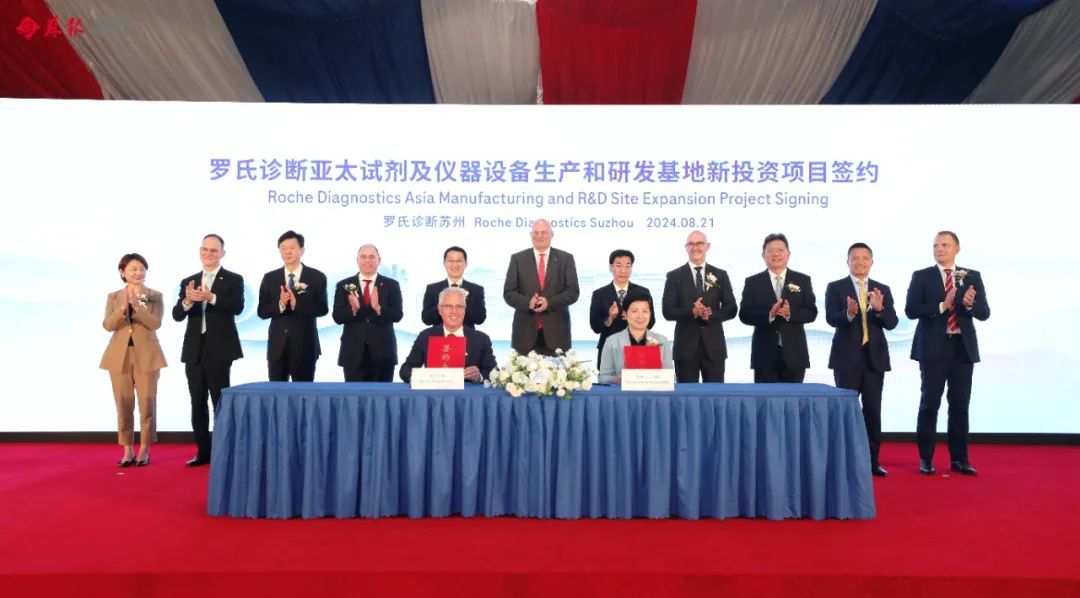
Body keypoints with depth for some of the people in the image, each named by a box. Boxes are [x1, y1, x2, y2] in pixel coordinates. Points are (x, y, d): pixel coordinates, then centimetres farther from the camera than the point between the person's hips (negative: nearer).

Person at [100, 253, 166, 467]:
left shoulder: (155, 296, 1)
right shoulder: (113, 297, 6)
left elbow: (155, 323, -12)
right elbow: (108, 325, -6)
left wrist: (137, 305, -23)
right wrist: (123, 307, -21)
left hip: (146, 355, -2)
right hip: (120, 355, 2)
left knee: (147, 403, 1)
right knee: (124, 404, 6)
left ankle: (144, 450, 13)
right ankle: (128, 450, 16)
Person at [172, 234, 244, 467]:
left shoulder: (233, 280, 1)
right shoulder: (188, 282, 12)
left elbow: (237, 307, -16)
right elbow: (177, 315, 3)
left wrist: (211, 297, -29)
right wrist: (187, 301, -18)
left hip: (219, 349, -5)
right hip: (194, 349, 5)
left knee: (220, 401, -2)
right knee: (197, 402, 9)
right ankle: (203, 451, 18)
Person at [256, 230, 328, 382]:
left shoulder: (317, 277, -1)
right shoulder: (269, 278, 6)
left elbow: (322, 309, -8)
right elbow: (262, 311, 2)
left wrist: (297, 304, -22)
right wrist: (280, 304, -18)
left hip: (305, 344, -2)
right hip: (277, 344, 2)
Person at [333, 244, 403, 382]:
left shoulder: (391, 285, 4)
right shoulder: (344, 285, 6)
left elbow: (397, 315, -5)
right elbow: (337, 316, -2)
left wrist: (378, 308, -24)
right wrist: (353, 309, -22)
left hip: (383, 351, 0)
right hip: (353, 352, 0)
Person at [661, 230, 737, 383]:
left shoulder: (720, 275, 9)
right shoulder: (674, 276, 3)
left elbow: (731, 309, 4)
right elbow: (668, 311, -4)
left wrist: (711, 314, -15)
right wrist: (692, 312, -20)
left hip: (714, 345, 2)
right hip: (686, 345, -1)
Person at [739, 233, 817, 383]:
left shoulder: (803, 280, 7)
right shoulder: (753, 282, 3)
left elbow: (811, 312, 1)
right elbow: (744, 315, -4)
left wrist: (790, 313, -19)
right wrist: (769, 314, -21)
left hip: (794, 353, 1)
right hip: (764, 353, -1)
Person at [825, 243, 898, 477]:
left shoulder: (882, 290, 10)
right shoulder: (835, 287, 1)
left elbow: (892, 323, 1)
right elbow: (831, 319, -10)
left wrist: (879, 309, -19)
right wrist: (848, 313, -31)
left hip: (875, 356, 3)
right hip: (847, 357, -2)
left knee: (873, 410, 5)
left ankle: (872, 460, 14)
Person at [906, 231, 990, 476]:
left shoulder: (972, 277, 8)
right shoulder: (921, 276, 2)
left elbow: (984, 313, 2)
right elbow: (911, 310, -8)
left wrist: (969, 304, -19)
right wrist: (941, 306, -19)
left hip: (963, 347, 2)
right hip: (933, 348, -2)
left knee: (960, 405, 7)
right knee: (930, 403, 1)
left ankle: (959, 459, 18)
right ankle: (925, 459, 9)